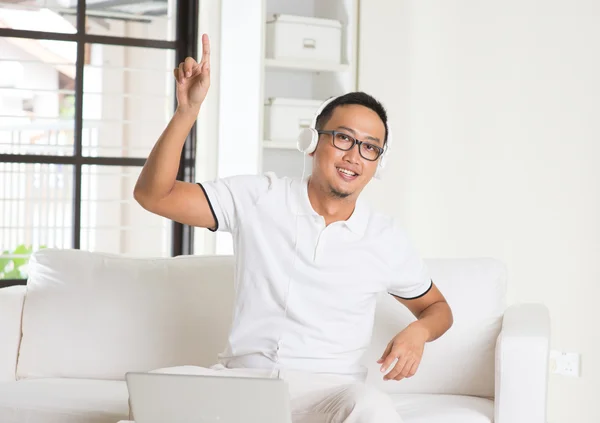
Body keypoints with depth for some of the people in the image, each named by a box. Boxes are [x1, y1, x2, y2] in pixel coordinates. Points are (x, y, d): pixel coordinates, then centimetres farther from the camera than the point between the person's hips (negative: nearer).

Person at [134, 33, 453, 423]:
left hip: (328, 387, -1)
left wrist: (418, 332, -6)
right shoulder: (258, 199, 3)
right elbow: (153, 194, -1)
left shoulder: (386, 238, 6)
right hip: (243, 376, 1)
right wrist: (188, 110, -13)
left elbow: (437, 308, 19)